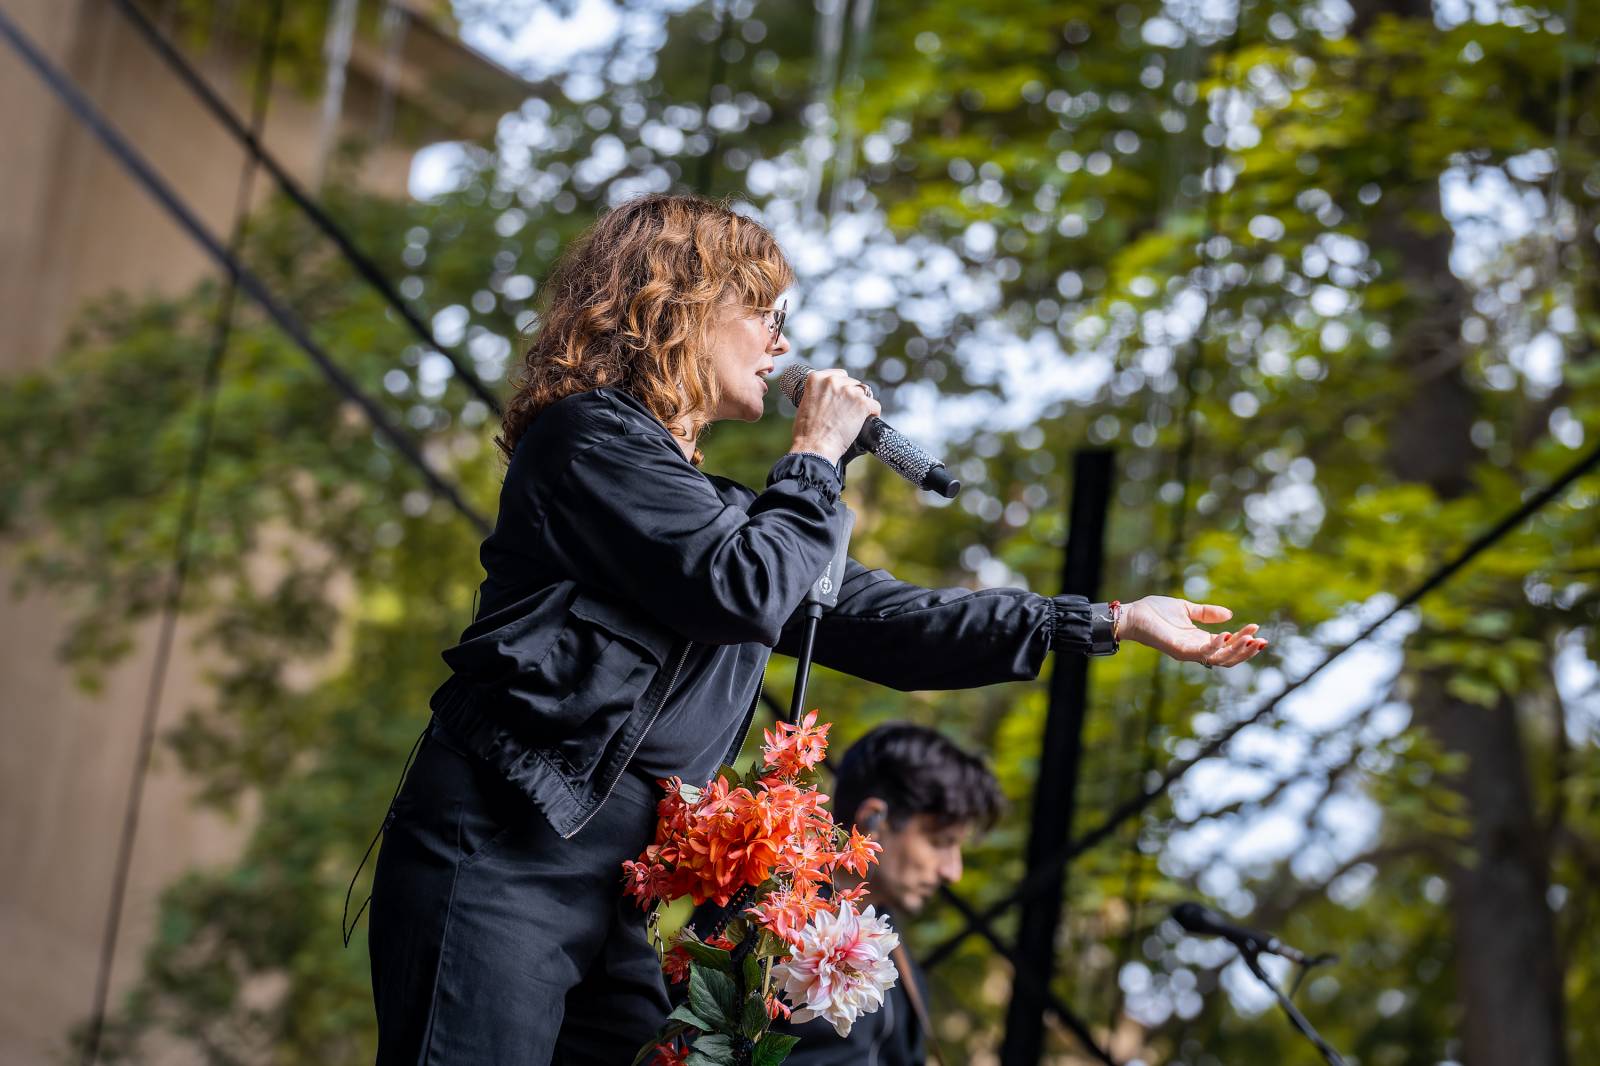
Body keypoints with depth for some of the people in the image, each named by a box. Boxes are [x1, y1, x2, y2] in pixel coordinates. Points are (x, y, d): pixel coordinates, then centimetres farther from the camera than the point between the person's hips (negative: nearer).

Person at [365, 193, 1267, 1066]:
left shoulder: (720, 508, 23)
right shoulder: (589, 434, -4)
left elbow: (882, 620, 20)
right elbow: (749, 590, -14)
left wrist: (1114, 623, 20)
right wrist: (818, 457, 3)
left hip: (621, 894, 9)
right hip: (502, 859, -9)